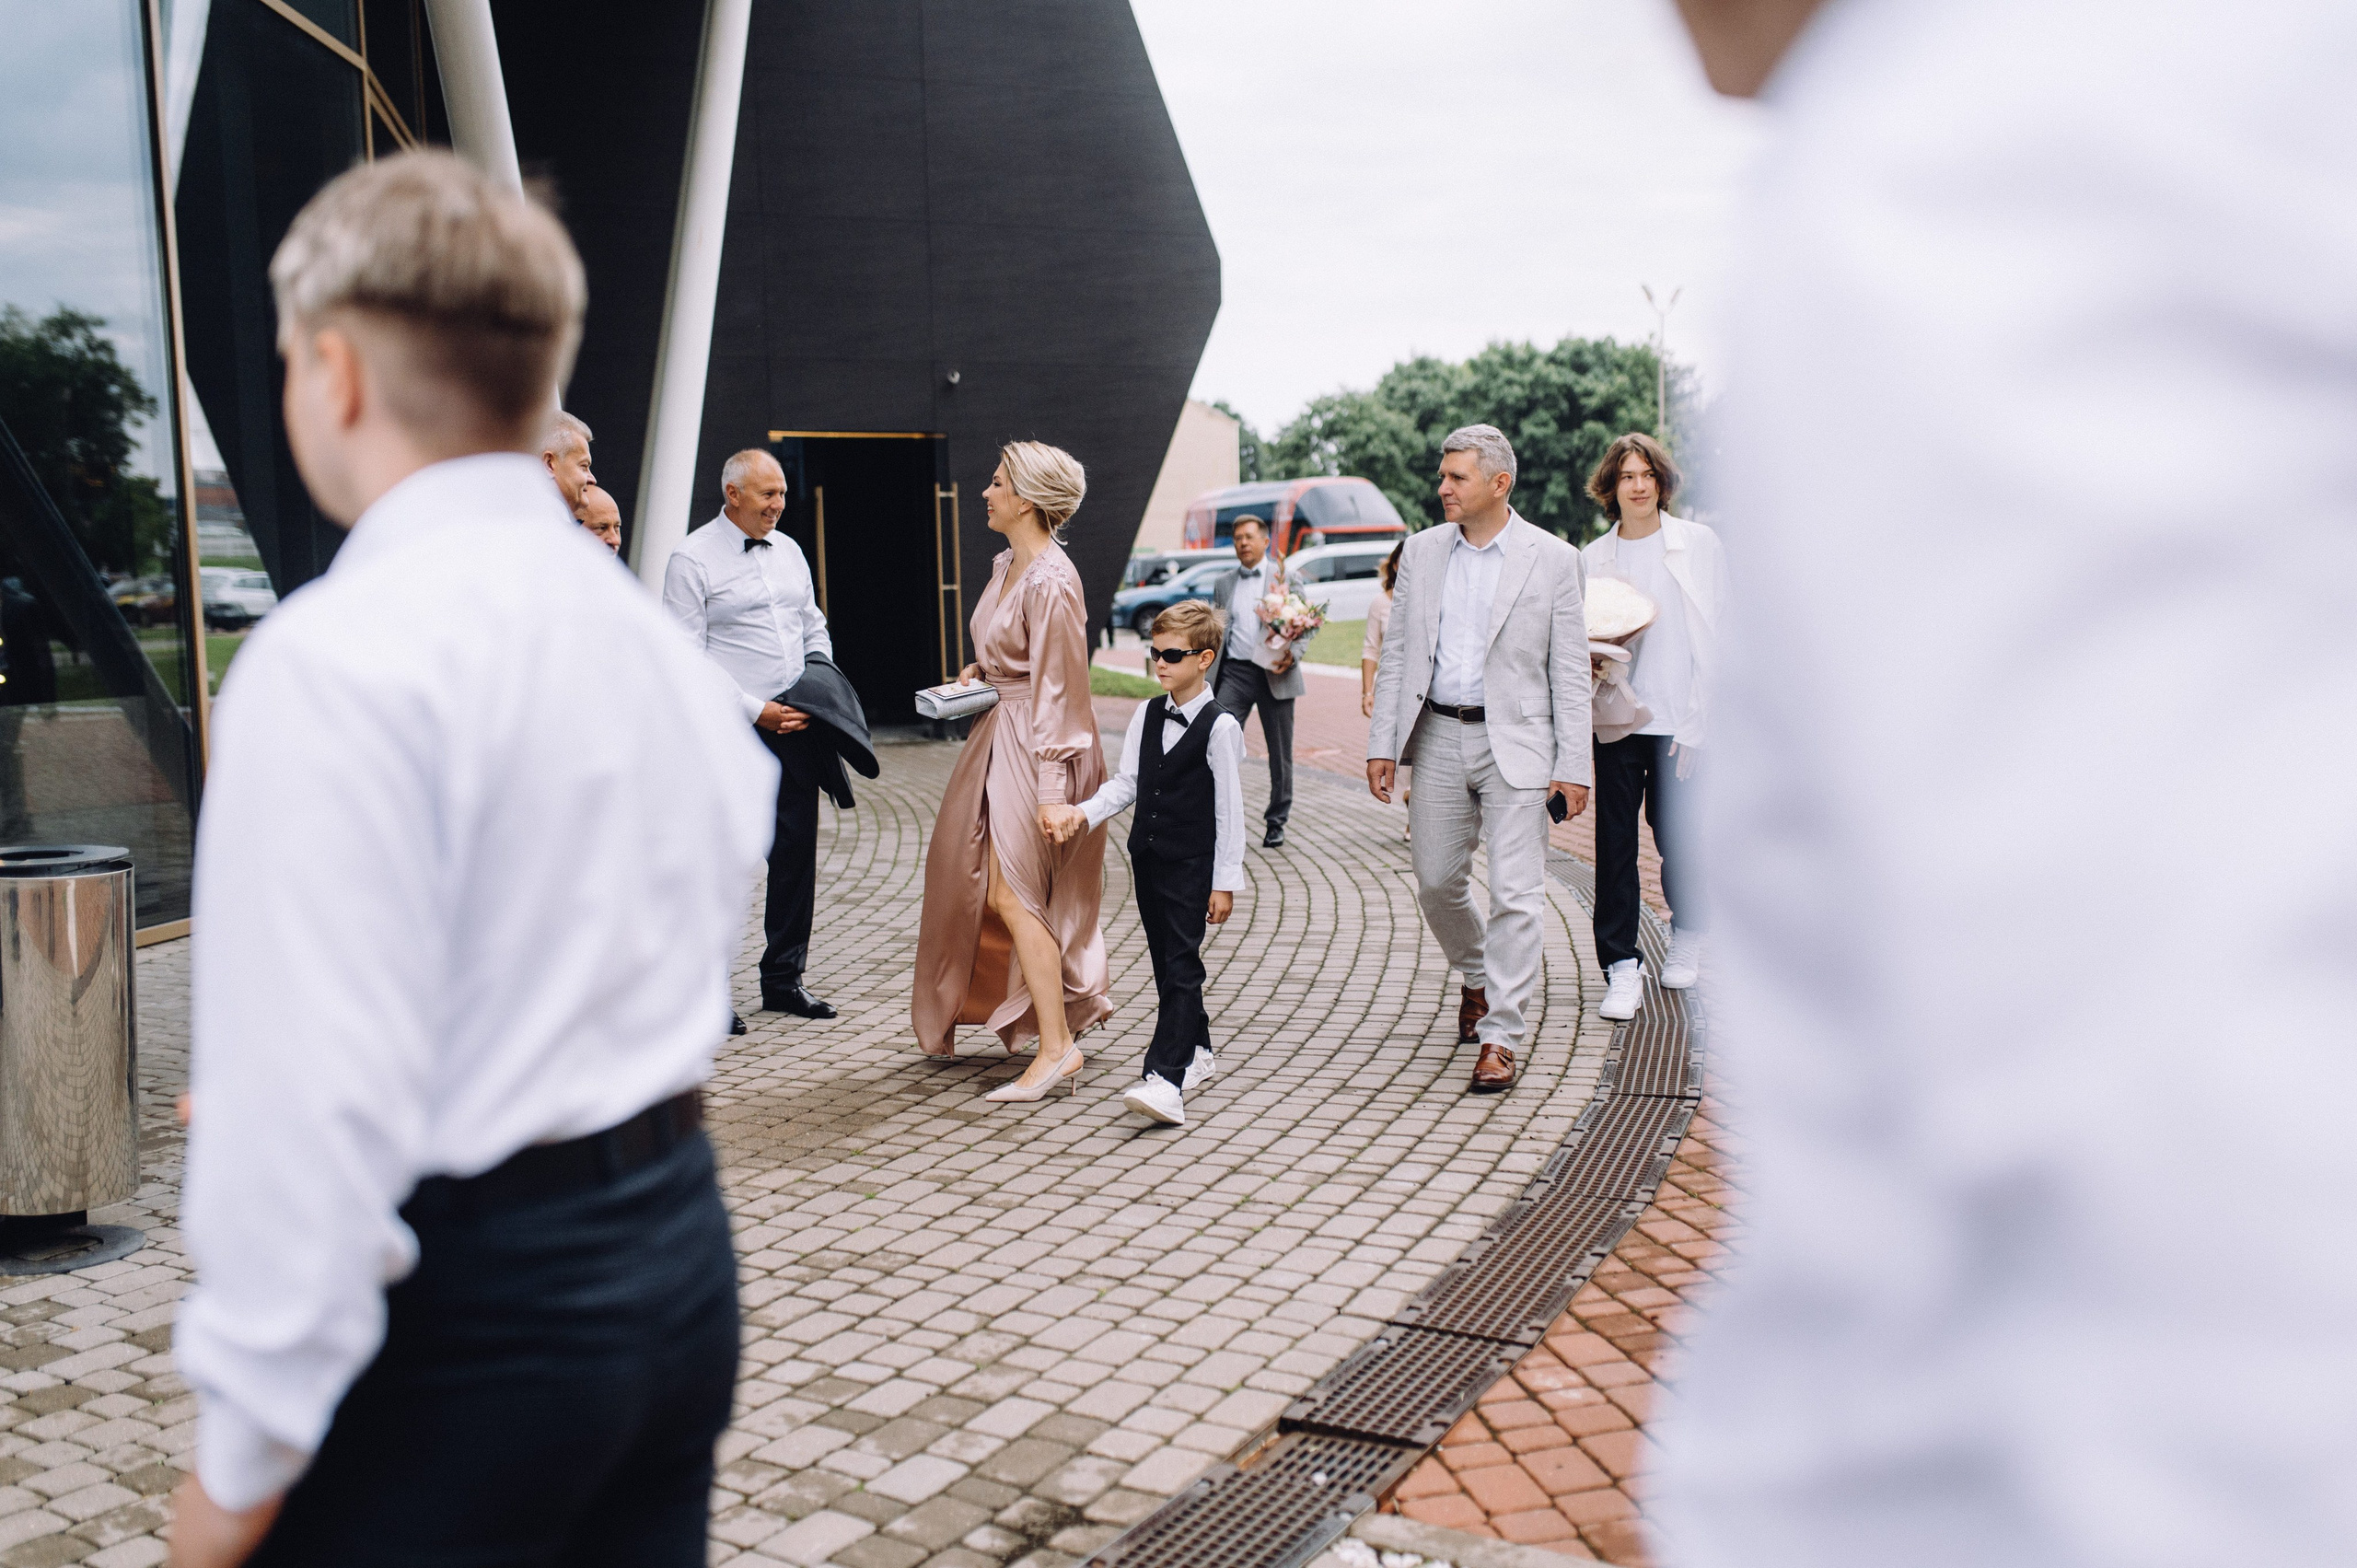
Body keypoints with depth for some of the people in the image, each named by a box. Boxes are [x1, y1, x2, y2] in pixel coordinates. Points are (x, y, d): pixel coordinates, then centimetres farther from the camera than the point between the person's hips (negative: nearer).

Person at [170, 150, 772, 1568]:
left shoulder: (334, 658, -17)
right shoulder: (649, 627, 8)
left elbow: (320, 1093, -21)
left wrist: (245, 1452, -11)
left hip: (465, 1302, -7)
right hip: (680, 1245, 8)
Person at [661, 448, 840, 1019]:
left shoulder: (789, 551, 14)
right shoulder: (692, 560, -6)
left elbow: (815, 628, 22)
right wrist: (755, 710, -15)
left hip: (795, 726, 6)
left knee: (796, 853, 9)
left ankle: (784, 980, 20)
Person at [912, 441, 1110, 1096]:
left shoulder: (1050, 582, -21)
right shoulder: (1005, 565, 9)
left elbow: (1058, 691, -22)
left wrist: (1052, 791, -24)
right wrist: (976, 672, 7)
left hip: (1038, 745, -10)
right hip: (999, 733, 10)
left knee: (1012, 895, -8)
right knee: (983, 885, 16)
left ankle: (1057, 1047, -2)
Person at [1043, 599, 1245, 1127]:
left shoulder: (1220, 727, -10)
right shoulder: (1147, 715, 9)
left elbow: (1230, 809, -9)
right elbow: (1127, 782, 10)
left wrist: (1226, 881, -10)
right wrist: (1085, 812, -8)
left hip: (1192, 865, -7)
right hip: (1148, 857, 7)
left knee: (1180, 965, -11)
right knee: (1167, 963, 14)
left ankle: (1164, 1078, -19)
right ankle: (1197, 1053, 31)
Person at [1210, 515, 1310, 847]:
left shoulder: (1286, 577, 4)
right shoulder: (1222, 583, 14)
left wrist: (1291, 657, -17)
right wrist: (1206, 678, 9)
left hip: (1274, 673, -2)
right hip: (1234, 671, 2)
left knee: (1280, 753, 6)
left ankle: (1276, 823, 19)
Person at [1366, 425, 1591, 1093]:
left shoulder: (1553, 559, -4)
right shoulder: (1422, 551, 7)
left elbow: (1570, 671, -3)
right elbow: (1397, 654, 10)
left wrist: (1572, 765, -8)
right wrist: (1382, 742, 4)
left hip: (1515, 743, -4)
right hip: (1439, 737, 4)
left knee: (1514, 892, -6)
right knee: (1436, 882, 10)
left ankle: (1501, 1036, 1)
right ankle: (1477, 978, 38)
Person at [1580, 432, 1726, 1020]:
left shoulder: (1698, 543, 1)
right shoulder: (1592, 557, 8)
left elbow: (1715, 635, -1)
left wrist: (1699, 724, -7)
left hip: (1680, 721, -2)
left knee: (1678, 838, 5)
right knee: (1614, 840, -3)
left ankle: (1687, 936, 31)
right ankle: (1622, 967, 4)